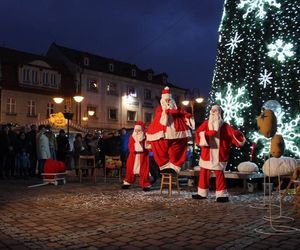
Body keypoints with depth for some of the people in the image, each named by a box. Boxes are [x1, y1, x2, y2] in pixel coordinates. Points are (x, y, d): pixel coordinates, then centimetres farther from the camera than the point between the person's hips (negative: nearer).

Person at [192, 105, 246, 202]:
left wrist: (238, 134, -28)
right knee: (204, 173, 9)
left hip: (218, 154, -3)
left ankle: (222, 195, 5)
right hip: (206, 153, 3)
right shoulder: (206, 123, 6)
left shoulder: (224, 126, 1)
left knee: (219, 174, -4)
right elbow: (199, 133, -8)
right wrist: (208, 133, -24)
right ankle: (202, 193, 21)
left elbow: (233, 133, -7)